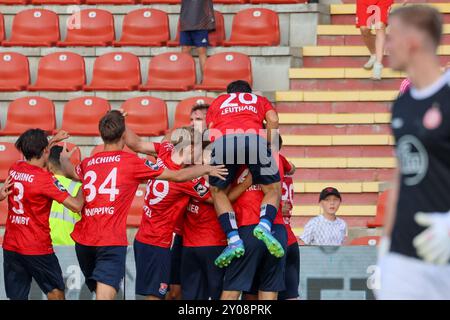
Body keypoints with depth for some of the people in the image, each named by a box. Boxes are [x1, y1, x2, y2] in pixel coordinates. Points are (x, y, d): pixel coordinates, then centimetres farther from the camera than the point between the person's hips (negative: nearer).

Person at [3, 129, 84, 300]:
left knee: (17, 296, 8)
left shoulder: (14, 169, 3)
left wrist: (53, 140, 37)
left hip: (10, 246, 6)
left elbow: (33, 157, 29)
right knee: (56, 292, 12)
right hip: (37, 248, -6)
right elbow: (76, 206, -18)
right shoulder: (44, 178, -17)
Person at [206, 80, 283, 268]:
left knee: (218, 191, 17)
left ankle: (233, 240, -4)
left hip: (222, 140, 0)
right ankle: (264, 224, -20)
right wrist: (268, 146, 21)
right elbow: (273, 120, 16)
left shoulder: (217, 102, 38)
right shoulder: (259, 100, 37)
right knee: (273, 189, 11)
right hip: (255, 139, 0)